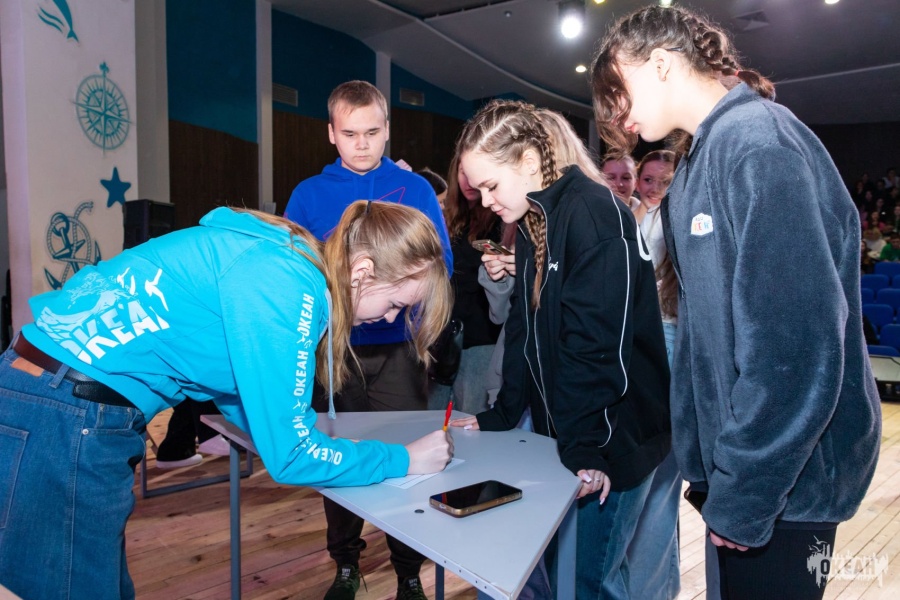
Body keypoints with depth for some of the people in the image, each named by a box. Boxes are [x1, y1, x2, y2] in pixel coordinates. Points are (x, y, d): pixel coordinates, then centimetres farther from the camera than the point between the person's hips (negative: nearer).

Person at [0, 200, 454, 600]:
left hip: (70, 402, 9)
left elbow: (245, 394, 14)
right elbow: (287, 456, -19)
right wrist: (403, 460, -7)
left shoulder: (285, 262, 5)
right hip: (65, 415, -9)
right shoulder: (286, 289, -22)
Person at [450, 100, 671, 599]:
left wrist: (586, 446, -22)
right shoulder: (531, 221, 10)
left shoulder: (593, 212, -18)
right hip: (557, 423, 8)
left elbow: (596, 342, -23)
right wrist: (501, 416, 10)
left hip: (614, 436, -8)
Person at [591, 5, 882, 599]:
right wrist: (704, 460, 13)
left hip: (785, 480, -8)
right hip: (733, 461, 8)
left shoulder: (759, 140, -19)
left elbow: (795, 339, -27)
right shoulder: (697, 160, 9)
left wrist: (743, 495, -21)